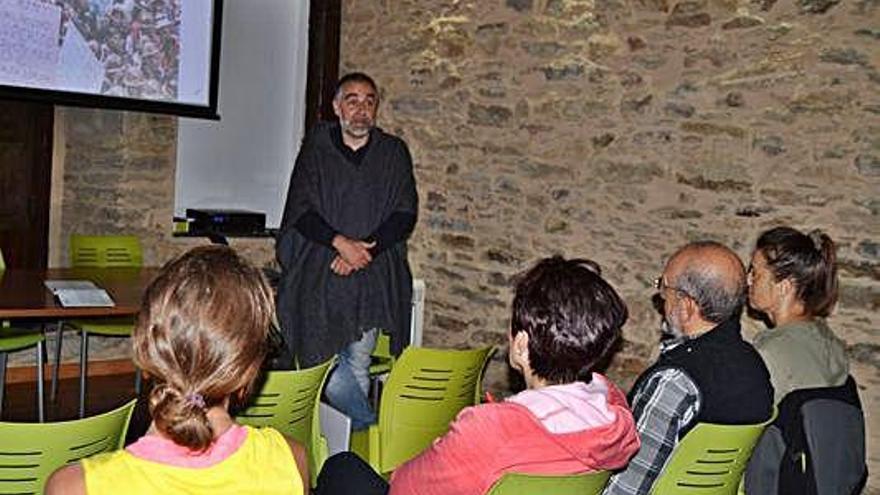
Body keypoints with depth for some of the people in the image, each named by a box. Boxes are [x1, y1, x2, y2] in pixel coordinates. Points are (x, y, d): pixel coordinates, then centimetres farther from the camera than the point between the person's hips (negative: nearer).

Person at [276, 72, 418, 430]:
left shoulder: (394, 152, 8)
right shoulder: (316, 148, 6)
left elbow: (405, 215, 2)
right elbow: (301, 212, -1)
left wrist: (364, 250, -11)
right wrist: (340, 242, -16)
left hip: (374, 278, 1)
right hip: (320, 276, -1)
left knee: (358, 368, 2)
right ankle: (372, 427, 10)